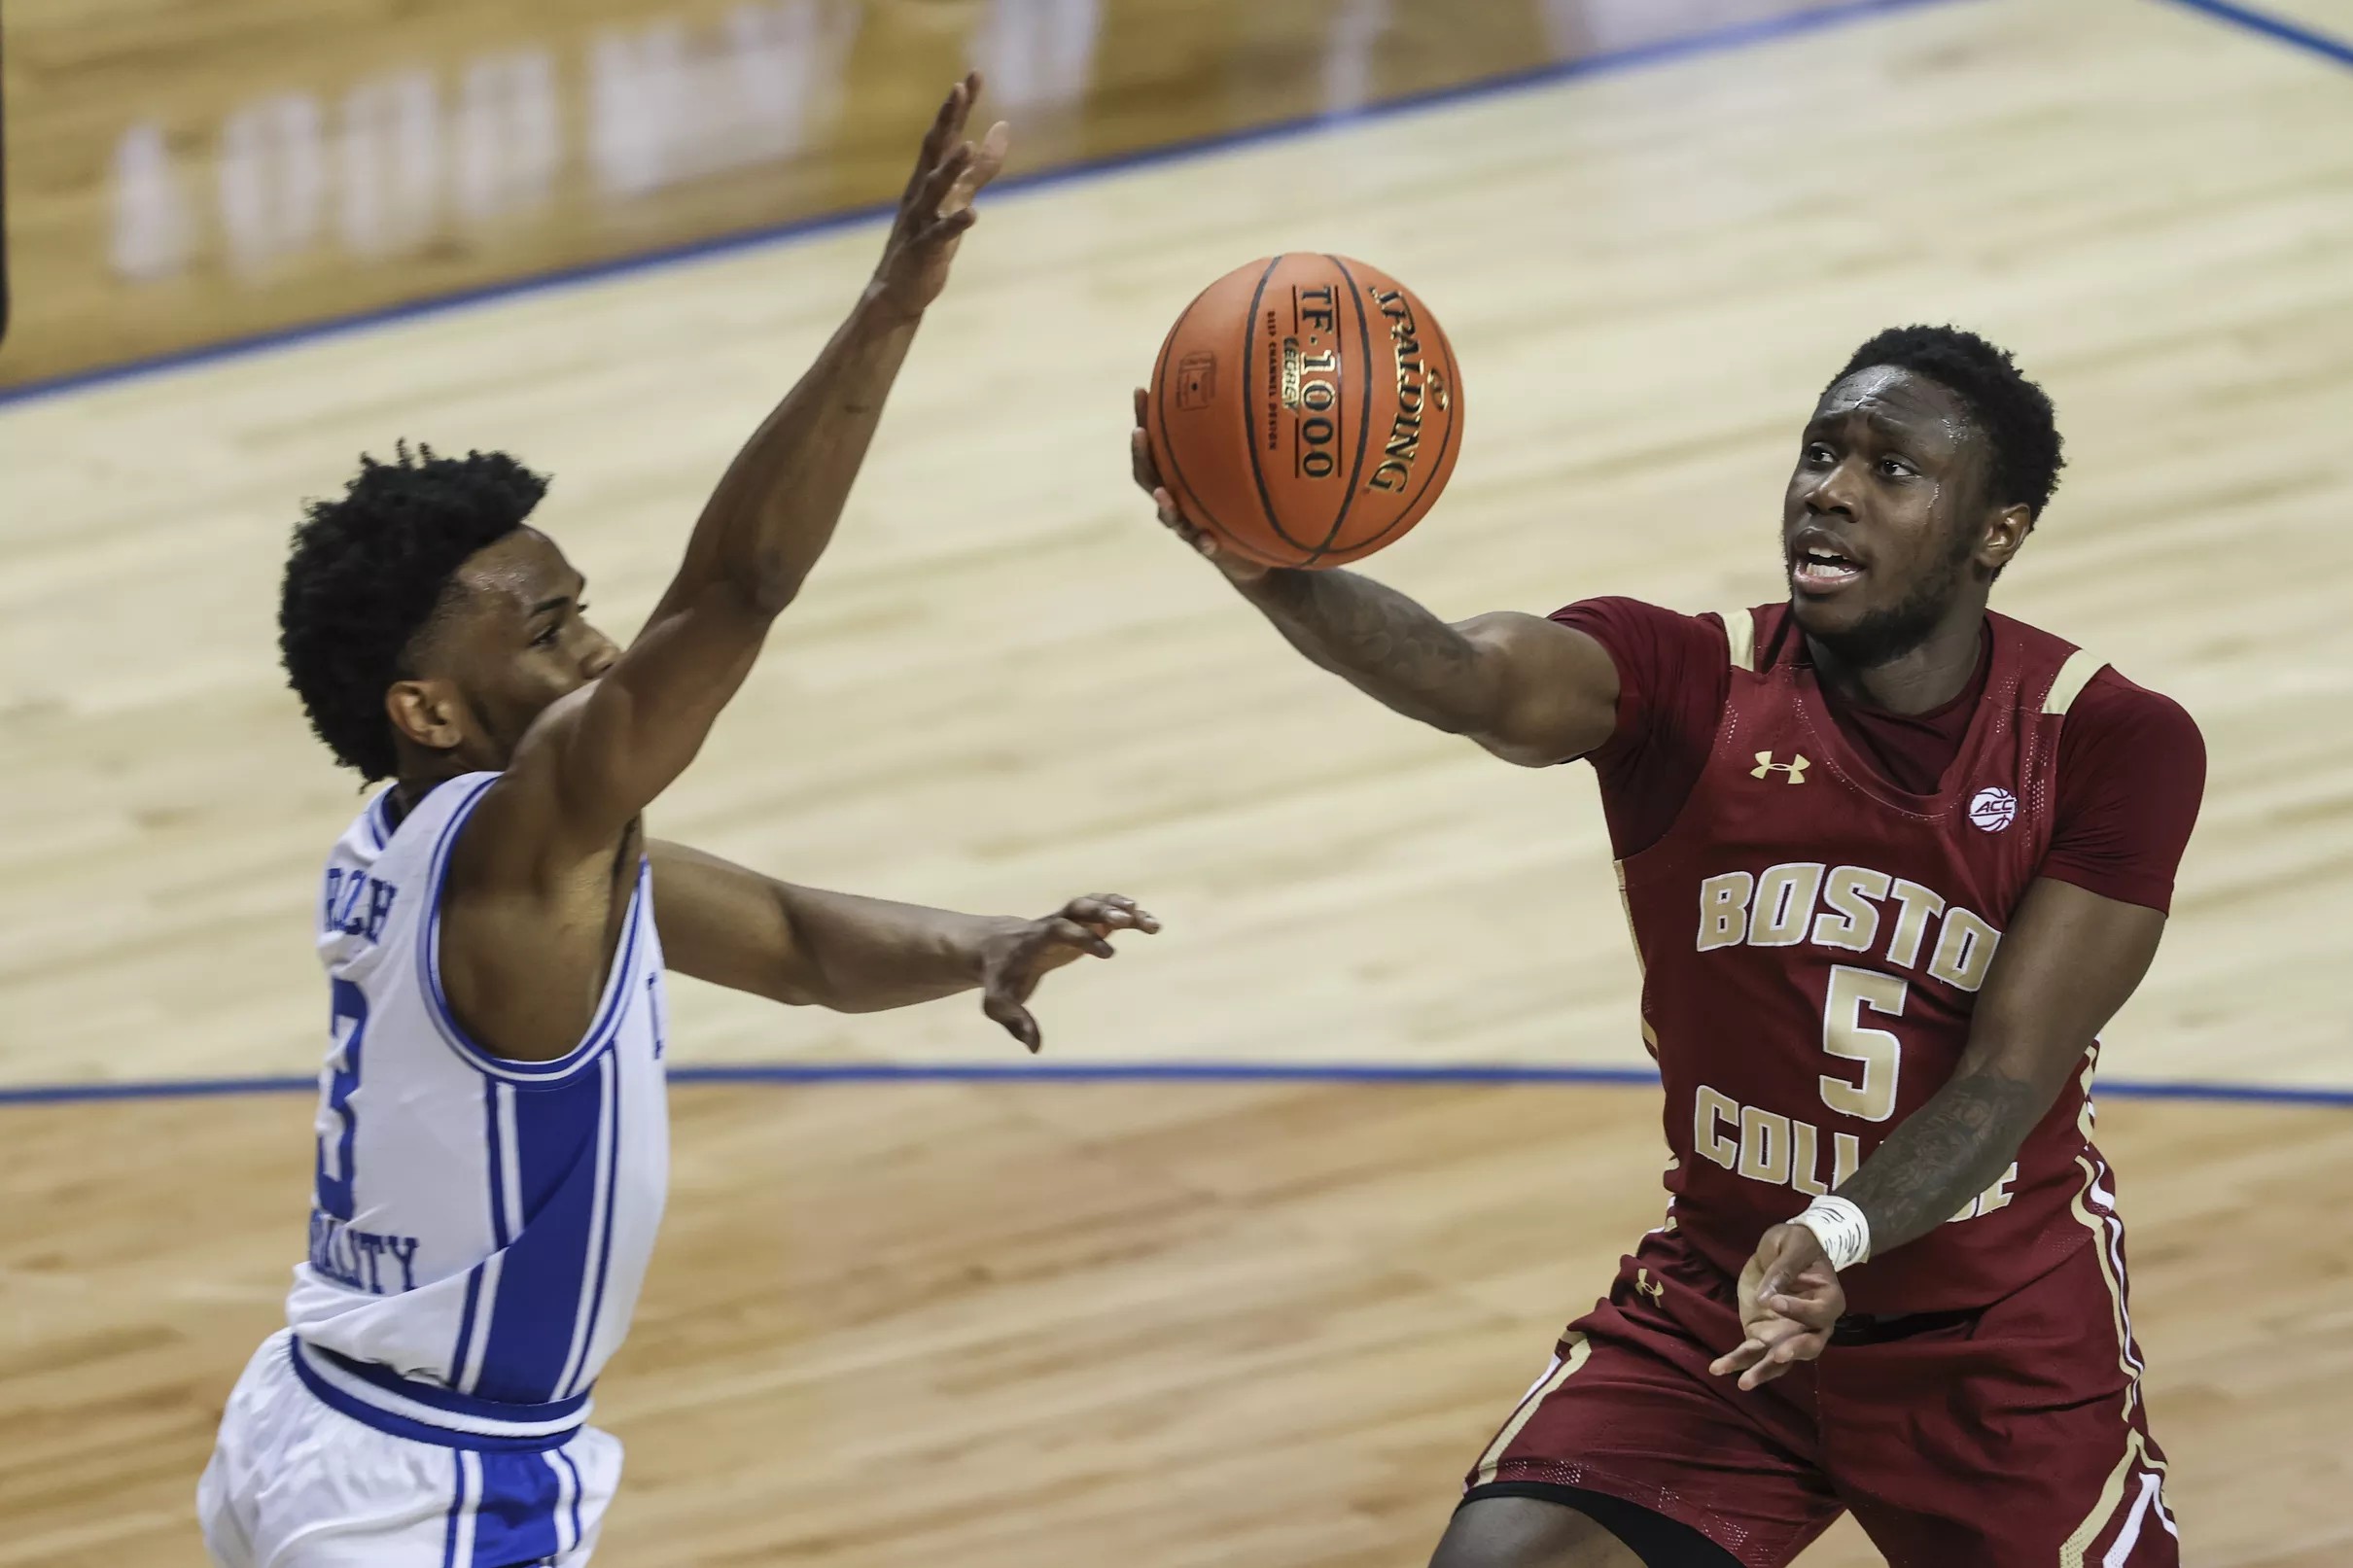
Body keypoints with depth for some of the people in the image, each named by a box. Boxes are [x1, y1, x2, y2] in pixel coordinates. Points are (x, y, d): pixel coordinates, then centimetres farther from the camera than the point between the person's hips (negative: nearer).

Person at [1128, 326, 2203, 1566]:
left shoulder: (2112, 747, -13)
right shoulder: (1688, 682, -13)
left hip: (2003, 1342, 0)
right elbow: (1476, 681, -35)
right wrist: (1272, 574, -57)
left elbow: (2009, 1077, -18)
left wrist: (1841, 1234, -38)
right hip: (1710, 1302, 0)